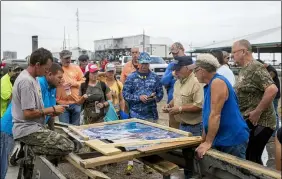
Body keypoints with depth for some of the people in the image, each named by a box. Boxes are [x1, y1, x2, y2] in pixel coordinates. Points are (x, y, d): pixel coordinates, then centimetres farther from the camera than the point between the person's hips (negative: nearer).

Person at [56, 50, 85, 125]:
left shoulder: (76, 68, 7)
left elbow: (83, 81, 8)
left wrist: (75, 83, -8)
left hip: (76, 102, 2)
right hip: (62, 103, -2)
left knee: (75, 126, 14)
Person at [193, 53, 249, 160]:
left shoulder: (218, 82, -18)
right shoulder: (209, 86, 12)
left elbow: (215, 115, -23)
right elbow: (208, 116, 16)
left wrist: (208, 143, -20)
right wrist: (203, 141, 16)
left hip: (232, 139, -9)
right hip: (220, 140, 9)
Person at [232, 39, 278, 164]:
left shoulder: (255, 68, -16)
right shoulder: (244, 69, 13)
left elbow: (272, 90, -28)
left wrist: (257, 112, -25)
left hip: (258, 123, -9)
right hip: (247, 121, 9)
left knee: (252, 159, -2)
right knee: (247, 157, 16)